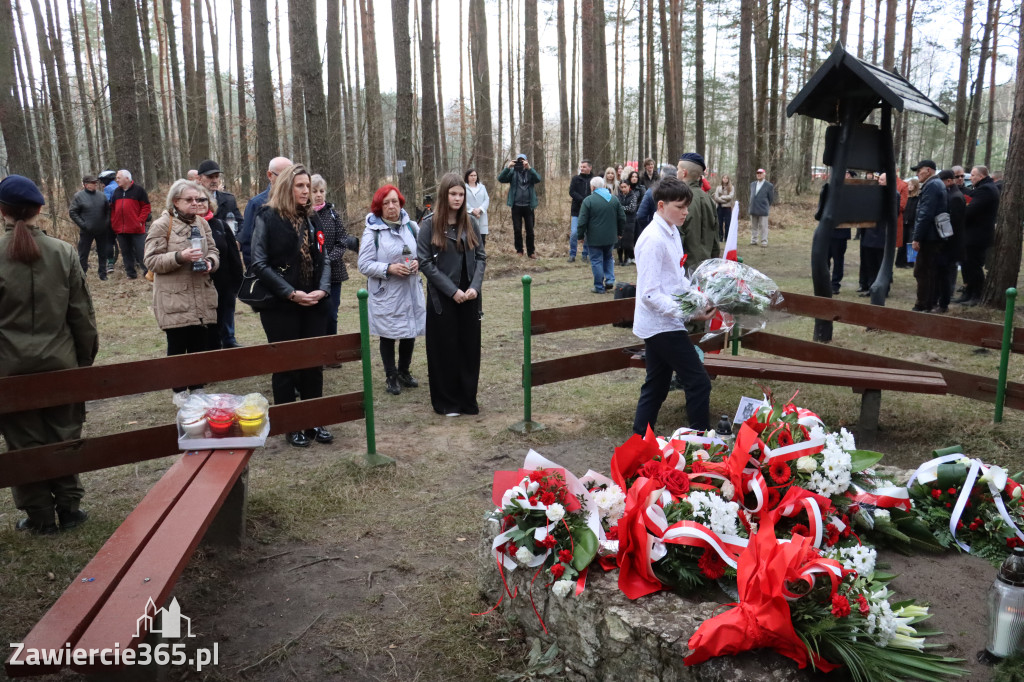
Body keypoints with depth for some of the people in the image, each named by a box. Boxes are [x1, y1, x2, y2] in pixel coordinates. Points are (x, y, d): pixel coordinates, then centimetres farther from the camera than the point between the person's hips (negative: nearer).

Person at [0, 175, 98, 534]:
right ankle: (68, 507, 23)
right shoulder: (63, 252, -5)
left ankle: (40, 516, 21)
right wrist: (86, 359, 8)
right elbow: (81, 313, -2)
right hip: (60, 363, 2)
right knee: (64, 436, 14)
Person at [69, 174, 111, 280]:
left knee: (103, 254, 10)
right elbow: (72, 212, -4)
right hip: (86, 232, -3)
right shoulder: (79, 196, -5)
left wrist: (107, 222, 2)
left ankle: (102, 274, 22)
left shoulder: (101, 195, 6)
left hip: (102, 231, 4)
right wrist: (82, 224, -12)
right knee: (83, 254, 2)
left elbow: (108, 210, 15)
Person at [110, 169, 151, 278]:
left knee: (141, 251, -6)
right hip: (120, 229, 6)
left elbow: (146, 206, -4)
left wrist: (140, 220, -12)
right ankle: (131, 273, 16)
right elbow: (112, 208, 20)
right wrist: (113, 223, 8)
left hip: (136, 228, -6)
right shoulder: (116, 191, 15)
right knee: (126, 252, 9)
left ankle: (147, 271, 2)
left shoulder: (138, 189, -1)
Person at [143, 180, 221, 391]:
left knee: (200, 346, 10)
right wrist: (179, 257, -24)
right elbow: (151, 261, -9)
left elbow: (213, 250, 17)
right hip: (175, 301, -5)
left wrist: (210, 261, -6)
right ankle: (179, 393, 14)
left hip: (202, 299, 5)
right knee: (178, 348, 2)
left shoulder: (201, 223, 12)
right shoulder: (162, 225, -7)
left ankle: (197, 390, 23)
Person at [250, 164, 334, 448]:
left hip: (314, 304, 5)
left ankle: (314, 422, 20)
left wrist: (322, 289, -7)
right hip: (280, 306, -5)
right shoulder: (267, 218, -6)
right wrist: (291, 293, -16)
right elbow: (260, 264, -11)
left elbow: (323, 259, 11)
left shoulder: (312, 219, 11)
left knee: (314, 363, 8)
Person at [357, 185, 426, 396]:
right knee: (388, 335, 6)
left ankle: (404, 371, 32)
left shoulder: (411, 226, 2)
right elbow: (364, 265, -10)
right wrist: (389, 268, -21)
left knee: (410, 333, 12)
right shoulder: (372, 231, -8)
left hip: (410, 291, 4)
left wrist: (418, 263, -10)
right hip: (385, 294, -3)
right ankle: (391, 377, 21)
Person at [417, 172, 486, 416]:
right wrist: (452, 290, -15)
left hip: (469, 296, 4)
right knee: (445, 349, 4)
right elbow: (425, 262, -9)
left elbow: (481, 257, 6)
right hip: (442, 298, -3)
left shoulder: (470, 222, 5)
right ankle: (447, 402, 17)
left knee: (470, 347, 8)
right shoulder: (430, 224, -6)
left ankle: (468, 399, 21)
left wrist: (475, 287, -10)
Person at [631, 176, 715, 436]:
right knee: (699, 383, -5)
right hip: (662, 324, -9)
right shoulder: (653, 240, -19)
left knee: (656, 387, 14)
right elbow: (650, 294, -23)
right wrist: (689, 314, -25)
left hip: (662, 324, 9)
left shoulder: (672, 233, 10)